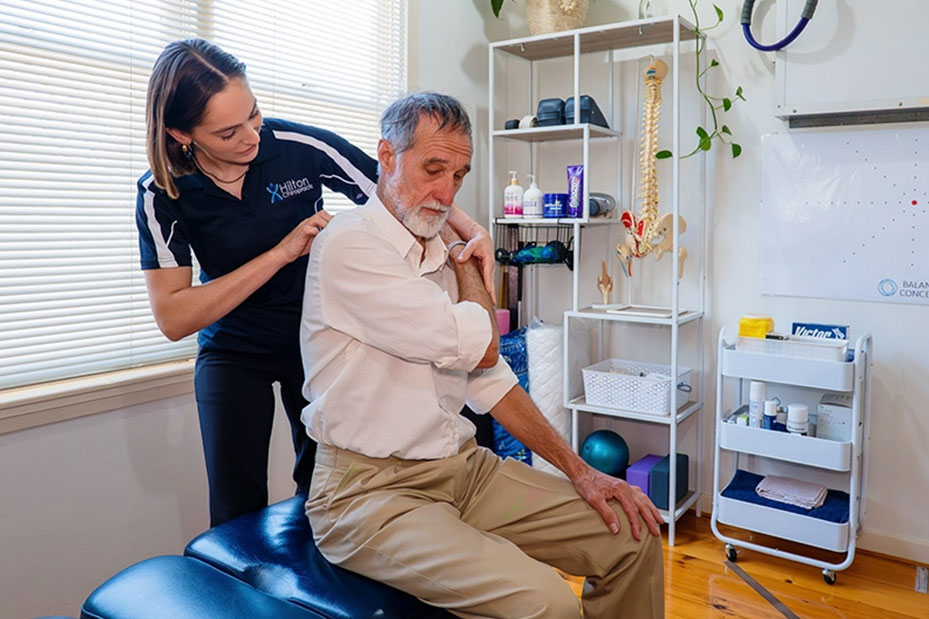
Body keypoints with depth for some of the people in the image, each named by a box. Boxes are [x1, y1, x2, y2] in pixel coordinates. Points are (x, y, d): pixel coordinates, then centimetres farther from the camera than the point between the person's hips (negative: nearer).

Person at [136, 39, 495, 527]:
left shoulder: (301, 147, -19)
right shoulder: (162, 194, -16)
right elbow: (173, 318, -21)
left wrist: (472, 230, -28)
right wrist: (282, 253, -30)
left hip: (316, 336, 0)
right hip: (233, 353, 0)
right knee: (237, 514, -1)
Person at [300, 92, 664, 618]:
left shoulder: (441, 251, 12)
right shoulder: (350, 245, -14)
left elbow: (489, 376, 12)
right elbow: (479, 348, -18)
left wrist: (579, 470, 6)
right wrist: (463, 257, 1)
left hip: (462, 467, 8)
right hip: (372, 490, -7)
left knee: (634, 536, 2)